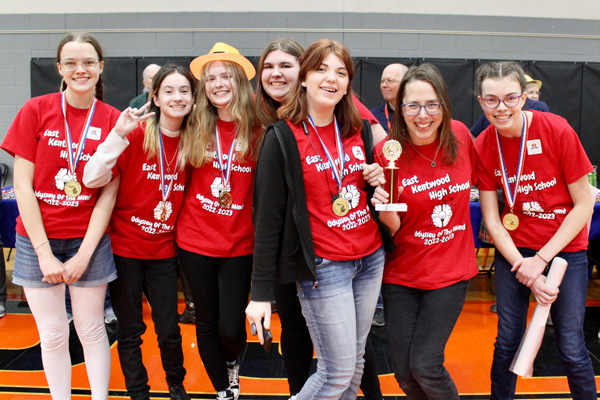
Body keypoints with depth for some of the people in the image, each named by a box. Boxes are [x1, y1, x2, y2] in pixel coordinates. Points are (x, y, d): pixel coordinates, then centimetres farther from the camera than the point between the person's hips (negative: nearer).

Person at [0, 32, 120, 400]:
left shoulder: (113, 120, -2)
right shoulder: (36, 110, -3)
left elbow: (109, 193, -4)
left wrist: (83, 256, -9)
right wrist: (44, 253, -9)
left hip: (89, 241, 0)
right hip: (38, 238, 0)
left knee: (92, 329, 9)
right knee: (53, 335, 8)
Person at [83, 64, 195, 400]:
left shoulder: (191, 142, 0)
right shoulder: (135, 134, -11)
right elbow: (93, 178, -22)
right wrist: (119, 133, -29)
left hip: (163, 249, 3)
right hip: (125, 246, -3)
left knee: (169, 330, 7)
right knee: (130, 329, 9)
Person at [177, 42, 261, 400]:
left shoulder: (257, 131, -6)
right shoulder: (198, 129, 1)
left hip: (239, 245, -2)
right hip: (195, 240, 2)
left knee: (231, 327, -1)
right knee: (206, 322, 12)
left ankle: (233, 361, 36)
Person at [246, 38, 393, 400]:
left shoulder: (360, 130, 6)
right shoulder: (283, 138, -10)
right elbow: (268, 218, -12)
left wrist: (377, 180, -4)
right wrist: (261, 293, -14)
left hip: (371, 258, 6)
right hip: (323, 266, -6)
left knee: (356, 360, 15)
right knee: (338, 371, -2)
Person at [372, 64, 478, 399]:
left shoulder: (459, 135, -7)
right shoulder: (387, 153, -13)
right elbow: (393, 227, -10)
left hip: (452, 271, 0)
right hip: (402, 274, 0)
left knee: (424, 365, -5)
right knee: (404, 372, 6)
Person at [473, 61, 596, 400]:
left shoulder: (557, 130, -14)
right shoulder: (483, 146, -6)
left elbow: (584, 205, -10)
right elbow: (491, 219, -4)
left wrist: (541, 259, -13)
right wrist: (525, 272, -13)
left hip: (565, 248, -2)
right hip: (513, 249, 2)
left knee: (571, 348, 3)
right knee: (508, 342, 8)